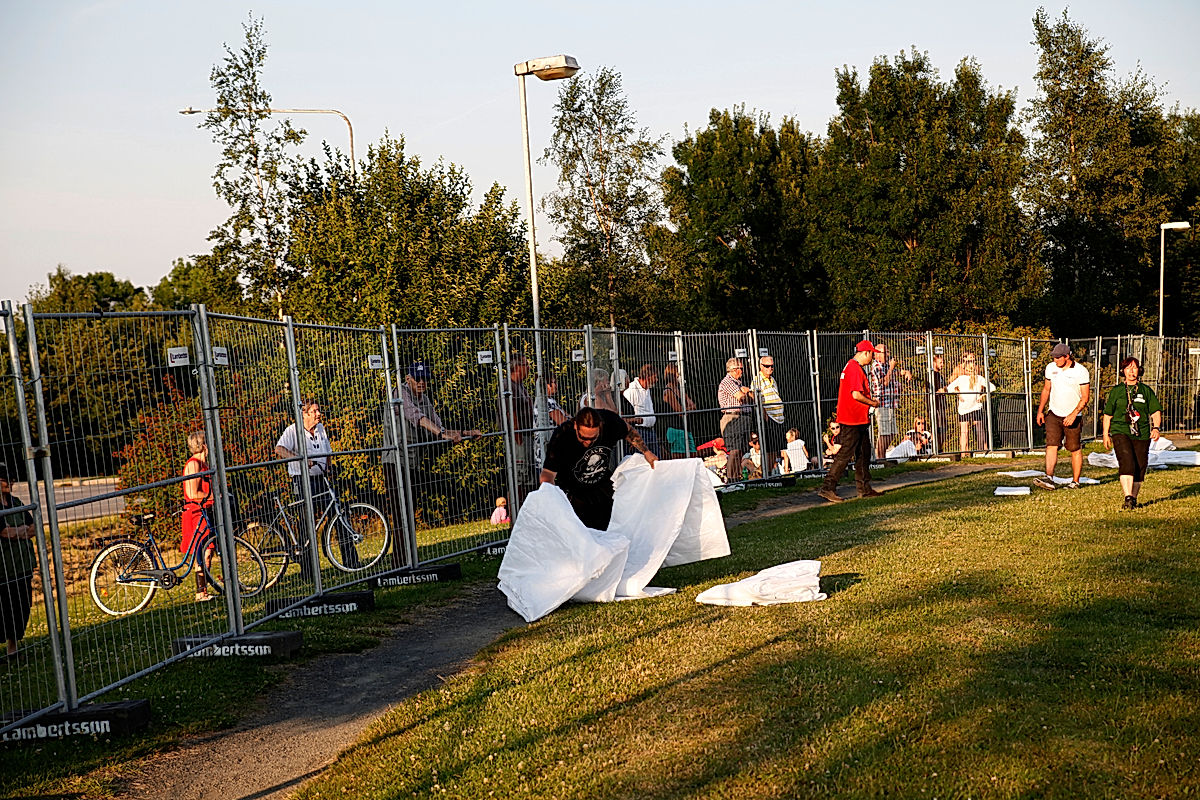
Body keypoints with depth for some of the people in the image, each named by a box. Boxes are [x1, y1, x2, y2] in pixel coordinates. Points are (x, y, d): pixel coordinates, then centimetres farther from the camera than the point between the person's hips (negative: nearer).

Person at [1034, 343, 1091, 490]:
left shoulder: (1081, 371, -11)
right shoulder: (1051, 368, 4)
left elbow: (1085, 397, -11)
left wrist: (1073, 414, -21)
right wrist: (1040, 410, 13)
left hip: (1073, 417, -3)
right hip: (1053, 414, 3)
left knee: (1075, 450, 4)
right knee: (1051, 445, -11)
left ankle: (1075, 482, 13)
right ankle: (1049, 478, -21)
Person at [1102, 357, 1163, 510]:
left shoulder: (1146, 390, 10)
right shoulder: (1116, 391, 9)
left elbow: (1156, 411, 8)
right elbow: (1108, 414, 14)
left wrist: (1156, 428, -9)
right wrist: (1106, 434, 12)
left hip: (1142, 434, 2)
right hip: (1120, 432, -2)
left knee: (1140, 468, 3)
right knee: (1127, 463, -20)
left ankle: (1134, 498, 20)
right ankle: (1128, 498, -25)